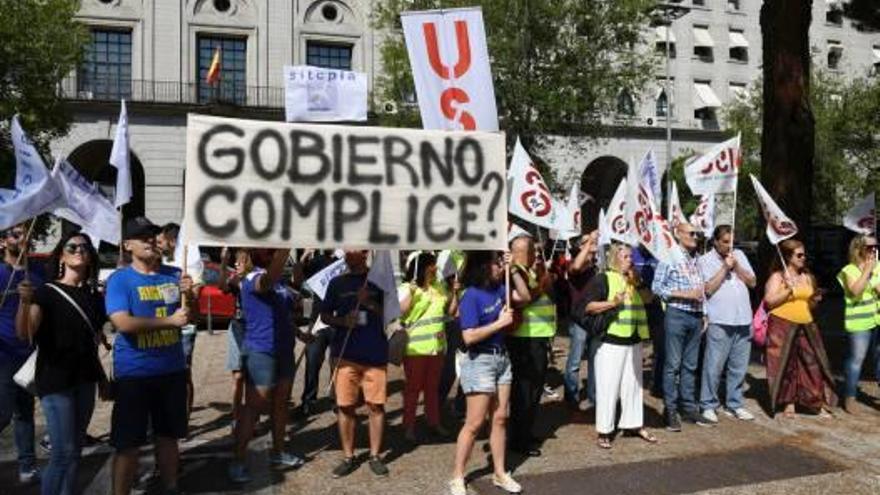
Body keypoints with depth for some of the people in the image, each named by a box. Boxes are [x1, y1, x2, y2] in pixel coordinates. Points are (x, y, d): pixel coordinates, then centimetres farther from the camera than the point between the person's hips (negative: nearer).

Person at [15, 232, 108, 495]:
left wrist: (102, 376, 15)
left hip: (85, 379, 6)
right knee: (64, 451, -9)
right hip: (55, 379, -6)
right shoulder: (46, 292, -7)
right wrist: (25, 302, -40)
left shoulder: (94, 297, 9)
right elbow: (24, 333, -22)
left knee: (76, 449, 12)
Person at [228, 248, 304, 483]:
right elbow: (270, 277, -41)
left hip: (284, 351, 8)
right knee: (253, 409, -5)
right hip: (260, 352, -8)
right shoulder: (253, 279, -15)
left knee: (280, 404, 15)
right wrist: (286, 246, -51)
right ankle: (238, 462, 2)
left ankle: (278, 453, 28)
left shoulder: (280, 280, 12)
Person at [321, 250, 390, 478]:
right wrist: (342, 320, -9)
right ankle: (348, 457, 16)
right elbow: (325, 315, 12)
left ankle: (375, 456, 14)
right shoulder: (337, 283, 9)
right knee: (345, 406, 3)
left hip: (375, 353, -1)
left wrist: (370, 303, -14)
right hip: (346, 353, 1)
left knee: (376, 405, 1)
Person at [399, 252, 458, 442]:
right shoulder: (408, 288, -7)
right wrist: (411, 291, -24)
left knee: (433, 387, 16)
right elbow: (401, 312, -18)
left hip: (437, 346, 6)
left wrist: (455, 291, 2)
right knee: (413, 387, 2)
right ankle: (409, 426, 11)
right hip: (415, 347, -6)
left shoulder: (439, 287, 10)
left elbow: (451, 310, 13)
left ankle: (434, 422, 27)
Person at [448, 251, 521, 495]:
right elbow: (469, 337, -24)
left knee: (500, 418, 12)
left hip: (502, 357, 7)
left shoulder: (499, 288, 2)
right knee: (475, 422, -2)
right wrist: (500, 322, -18)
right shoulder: (471, 296, -18)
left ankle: (500, 473, 24)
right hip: (479, 360, -7)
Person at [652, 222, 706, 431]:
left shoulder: (696, 260, 13)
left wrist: (704, 313, 11)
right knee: (673, 365, -2)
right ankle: (670, 410, 4)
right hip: (676, 315, -6)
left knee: (690, 365, 11)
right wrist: (684, 294, -15)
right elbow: (656, 287, -10)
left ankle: (689, 407, 19)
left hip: (696, 316, 6)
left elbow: (702, 289, 19)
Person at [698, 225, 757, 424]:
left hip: (743, 320, 5)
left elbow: (752, 282, 9)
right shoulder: (706, 260, -1)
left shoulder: (740, 255, 14)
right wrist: (725, 268, -9)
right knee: (713, 366, -5)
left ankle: (734, 404, 22)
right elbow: (708, 288, -10)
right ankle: (708, 406, 5)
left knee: (739, 367, 11)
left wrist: (736, 266, -3)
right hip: (719, 321, -5)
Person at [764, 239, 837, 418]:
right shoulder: (777, 276, -2)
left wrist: (815, 299, 1)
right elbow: (769, 301, -13)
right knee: (785, 365, 1)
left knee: (813, 363, 1)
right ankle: (788, 403, 12)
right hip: (782, 326, -5)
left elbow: (809, 304, 22)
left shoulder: (807, 277, 14)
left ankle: (818, 403, 11)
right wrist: (789, 290, -18)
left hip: (806, 326, 5)